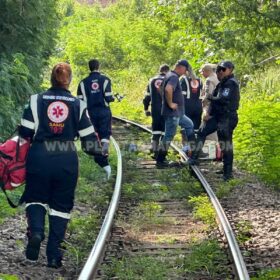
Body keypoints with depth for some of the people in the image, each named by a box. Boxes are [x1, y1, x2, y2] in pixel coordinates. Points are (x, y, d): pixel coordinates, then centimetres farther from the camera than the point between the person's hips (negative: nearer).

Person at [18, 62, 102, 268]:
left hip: (39, 158, -1)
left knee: (35, 197, 17)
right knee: (61, 205, 11)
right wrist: (101, 158, 19)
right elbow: (89, 138, 5)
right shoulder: (78, 105, 4)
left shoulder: (36, 100, 0)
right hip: (67, 160, 1)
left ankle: (36, 231, -13)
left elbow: (25, 132, -3)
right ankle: (54, 255, 9)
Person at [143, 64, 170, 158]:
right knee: (165, 131, 2)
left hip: (155, 109, 3)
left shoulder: (152, 80, 10)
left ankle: (155, 151, 10)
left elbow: (147, 96, 11)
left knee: (156, 132, 12)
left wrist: (146, 109, 19)